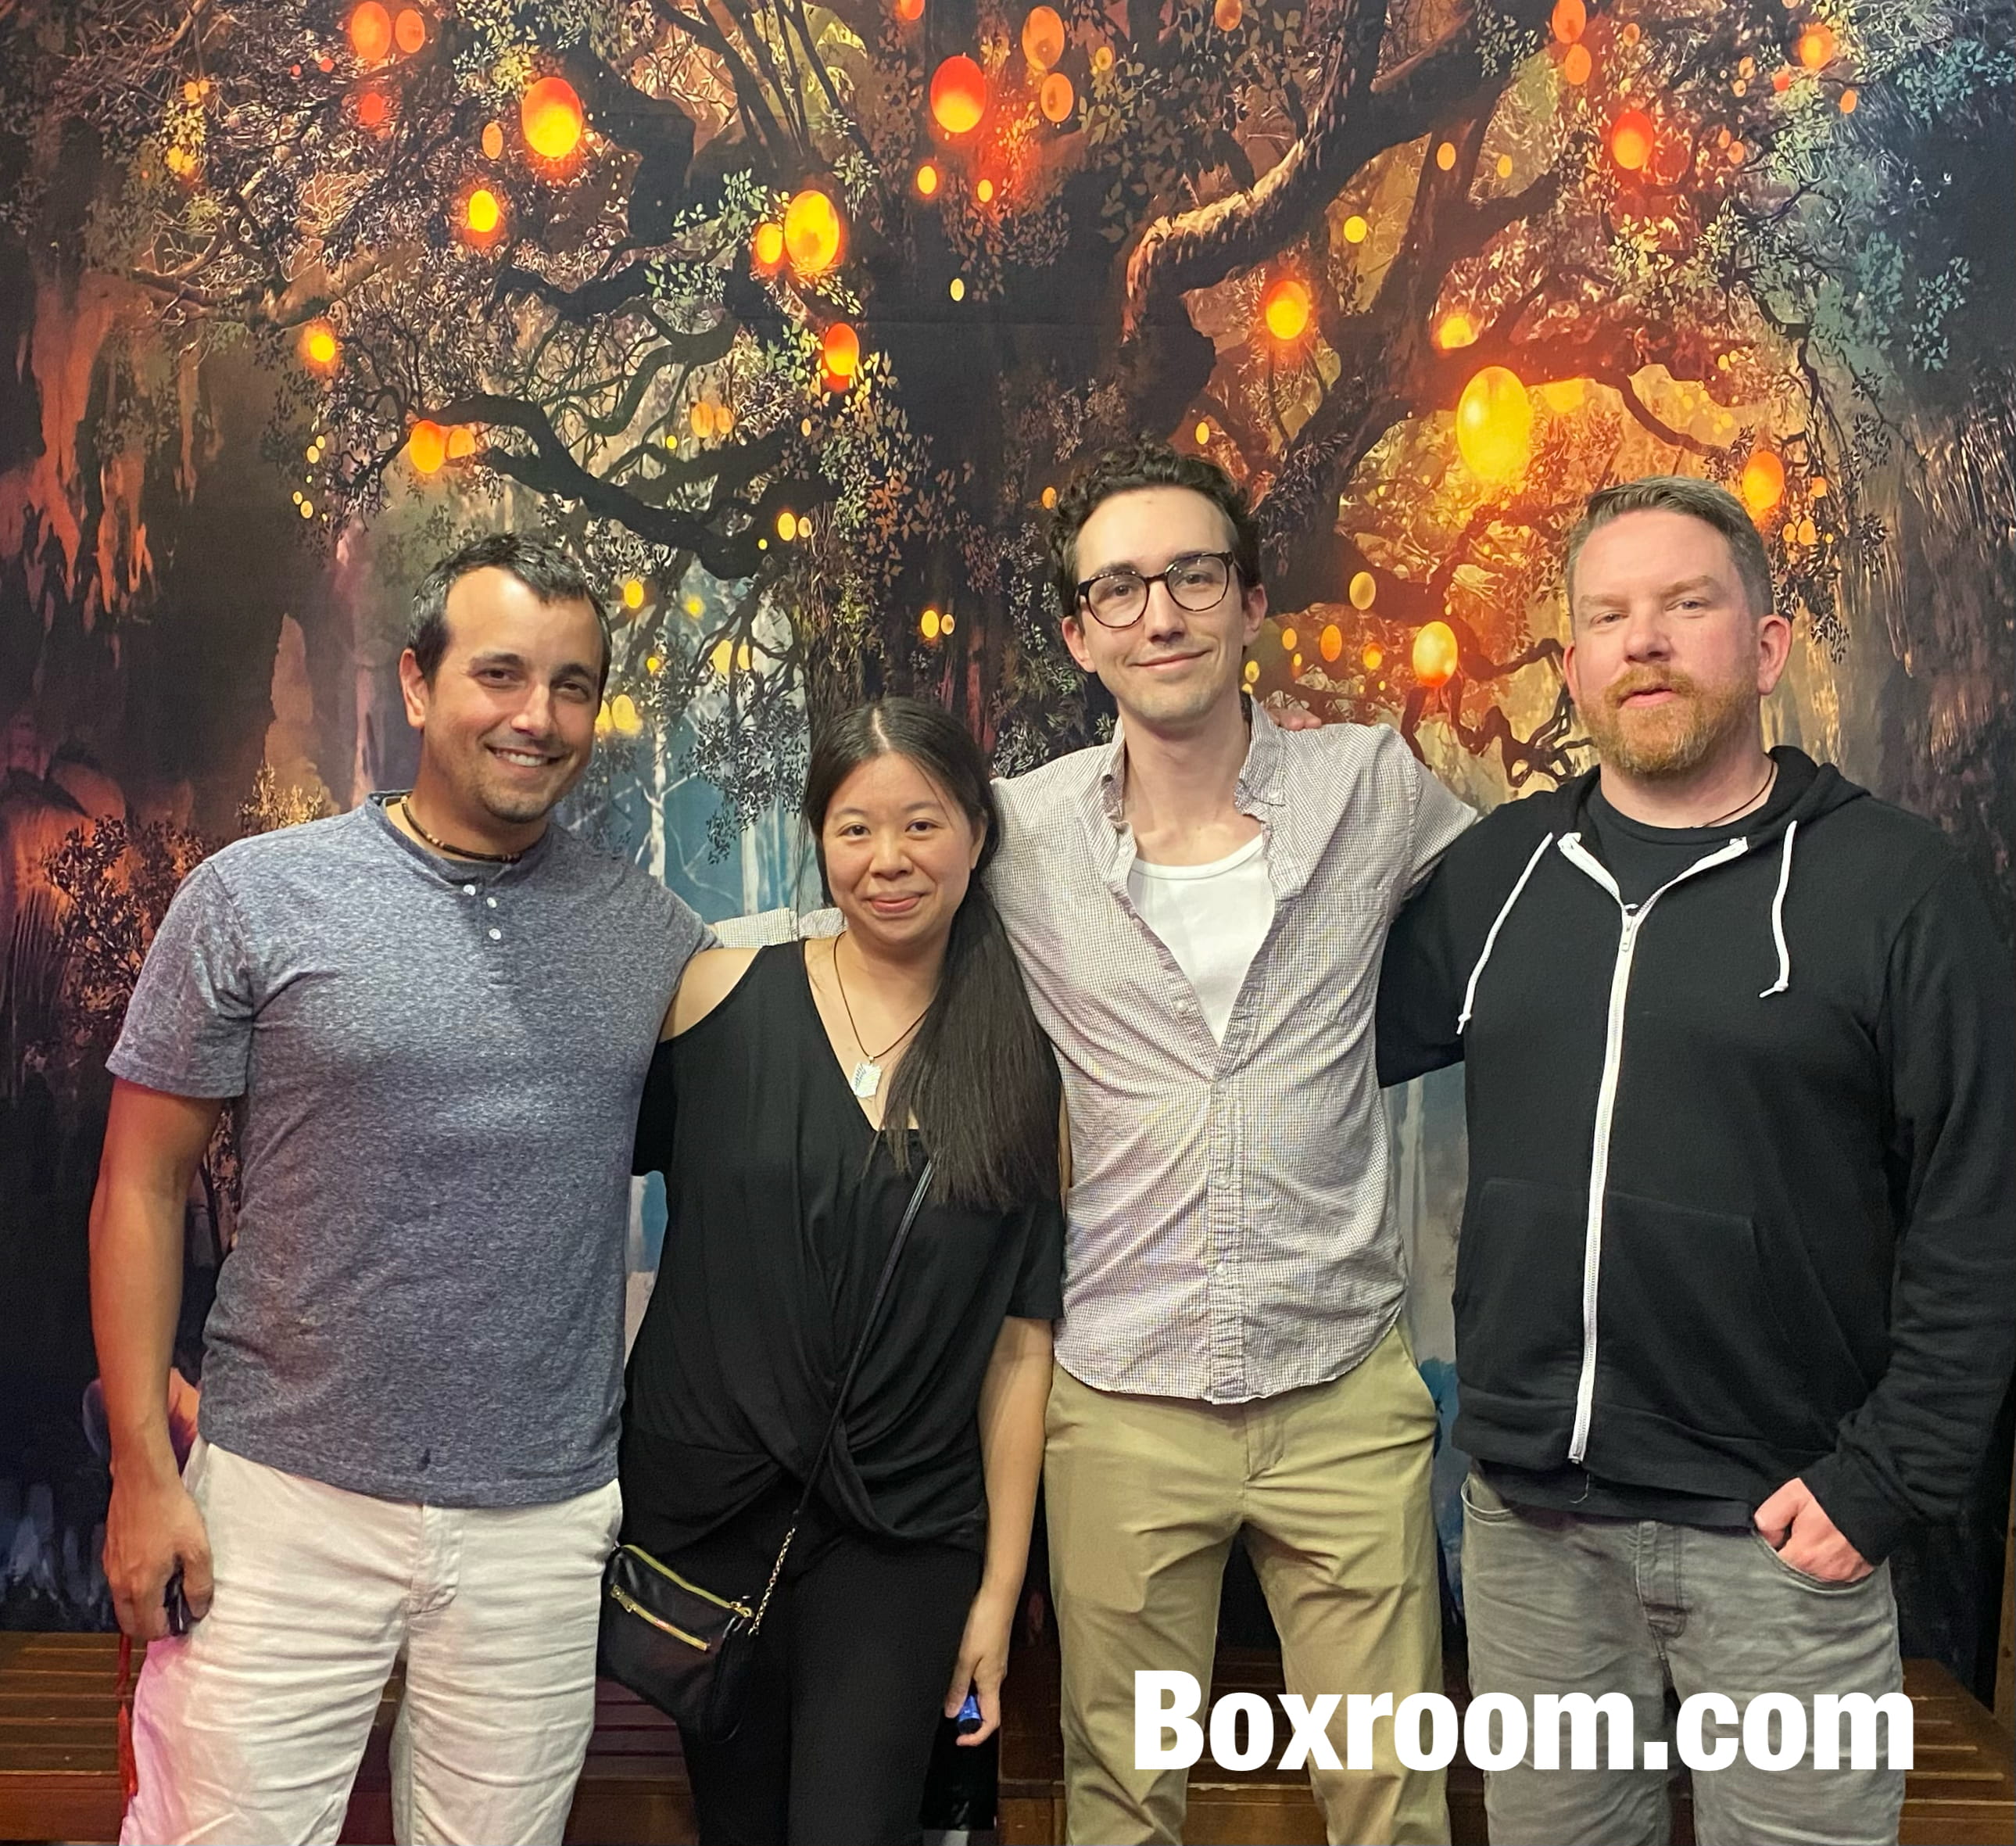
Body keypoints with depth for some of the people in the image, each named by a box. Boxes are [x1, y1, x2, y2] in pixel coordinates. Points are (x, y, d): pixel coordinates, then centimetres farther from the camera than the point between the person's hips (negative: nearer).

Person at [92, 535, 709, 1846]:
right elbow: (145, 1181, -1)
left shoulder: (655, 936, 3)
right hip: (285, 1501, -2)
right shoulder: (256, 899, -4)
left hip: (546, 1524, 2)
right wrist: (144, 1466, -5)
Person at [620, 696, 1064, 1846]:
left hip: (901, 1542, 0)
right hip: (704, 1505, 0)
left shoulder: (1025, 1066, -1)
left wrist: (1001, 1586, 0)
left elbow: (1020, 1341, 0)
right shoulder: (720, 995, -5)